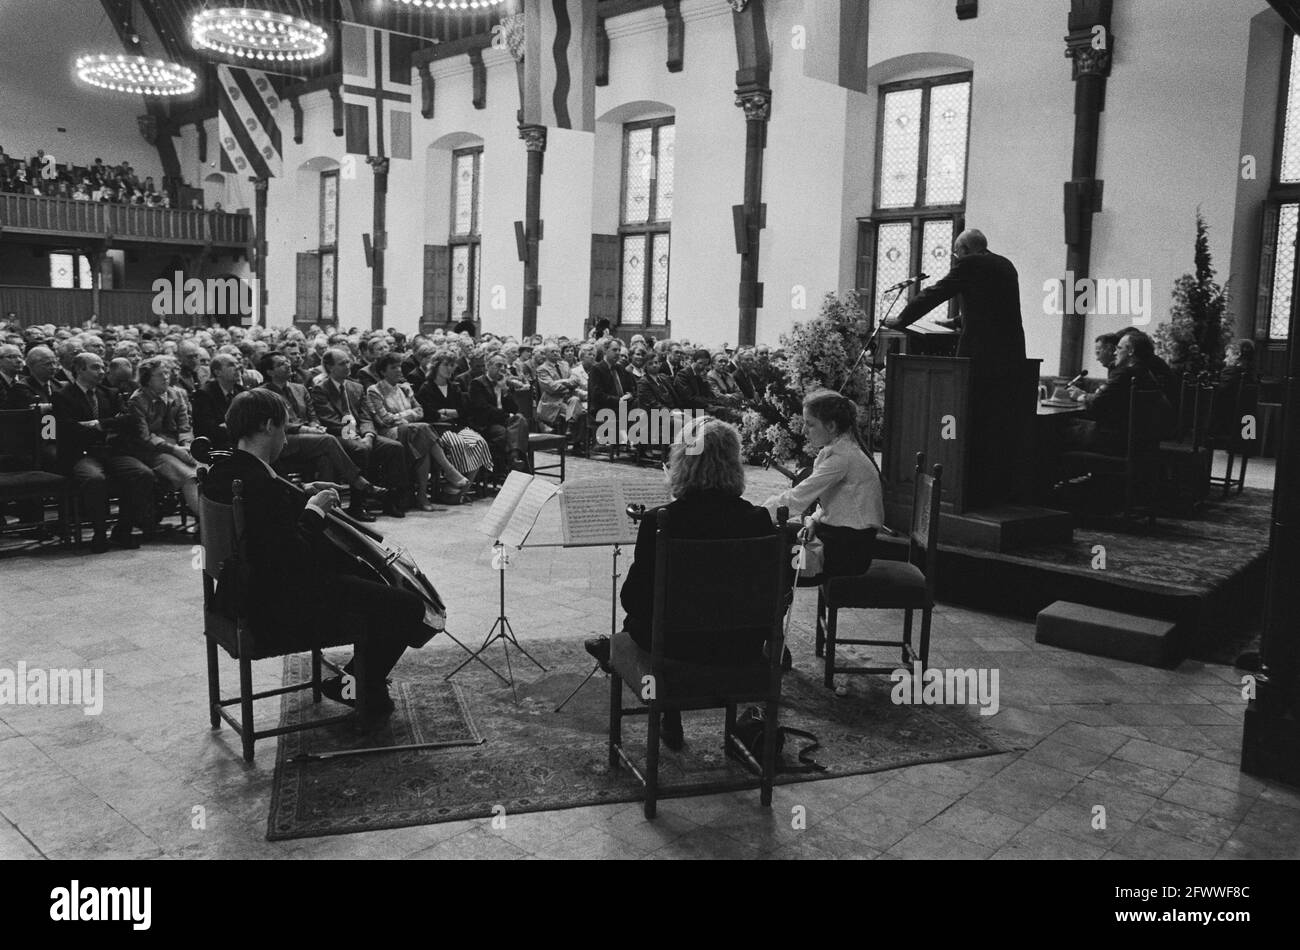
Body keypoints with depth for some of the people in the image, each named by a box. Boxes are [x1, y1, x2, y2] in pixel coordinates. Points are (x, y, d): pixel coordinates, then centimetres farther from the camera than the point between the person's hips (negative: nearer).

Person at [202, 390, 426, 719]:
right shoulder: (262, 485, -29)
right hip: (284, 611, -11)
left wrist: (302, 496, 9)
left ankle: (354, 677, 30)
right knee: (407, 607, -10)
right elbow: (295, 558, -30)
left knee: (374, 578, 26)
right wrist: (314, 510, -16)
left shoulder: (221, 472, 3)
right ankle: (369, 695, 13)